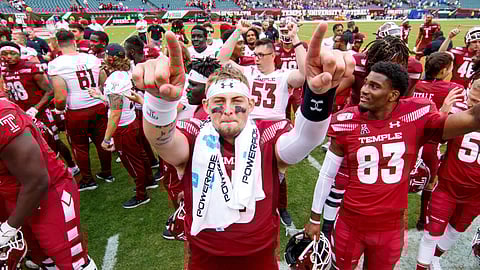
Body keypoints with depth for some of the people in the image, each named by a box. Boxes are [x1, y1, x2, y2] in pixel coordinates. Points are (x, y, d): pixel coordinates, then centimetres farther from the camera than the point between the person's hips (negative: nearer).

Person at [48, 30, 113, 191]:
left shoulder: (55, 64, -12)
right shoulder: (93, 58, -1)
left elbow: (60, 98, -16)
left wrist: (59, 109, 4)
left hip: (76, 112, -3)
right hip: (99, 107, 4)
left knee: (80, 146, 16)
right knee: (102, 142, 18)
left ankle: (88, 180, 29)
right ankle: (107, 173, 35)